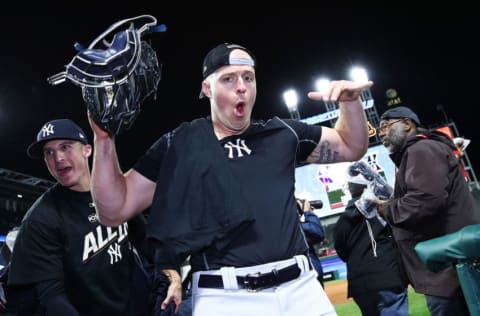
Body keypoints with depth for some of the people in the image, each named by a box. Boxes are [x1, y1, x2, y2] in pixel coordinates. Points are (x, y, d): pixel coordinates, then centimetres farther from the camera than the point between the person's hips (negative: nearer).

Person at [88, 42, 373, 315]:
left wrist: (351, 101, 2)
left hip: (301, 289, 3)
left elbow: (352, 147, 20)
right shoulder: (178, 146, 3)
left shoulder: (282, 133, 11)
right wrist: (105, 138, -9)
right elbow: (114, 210, 3)